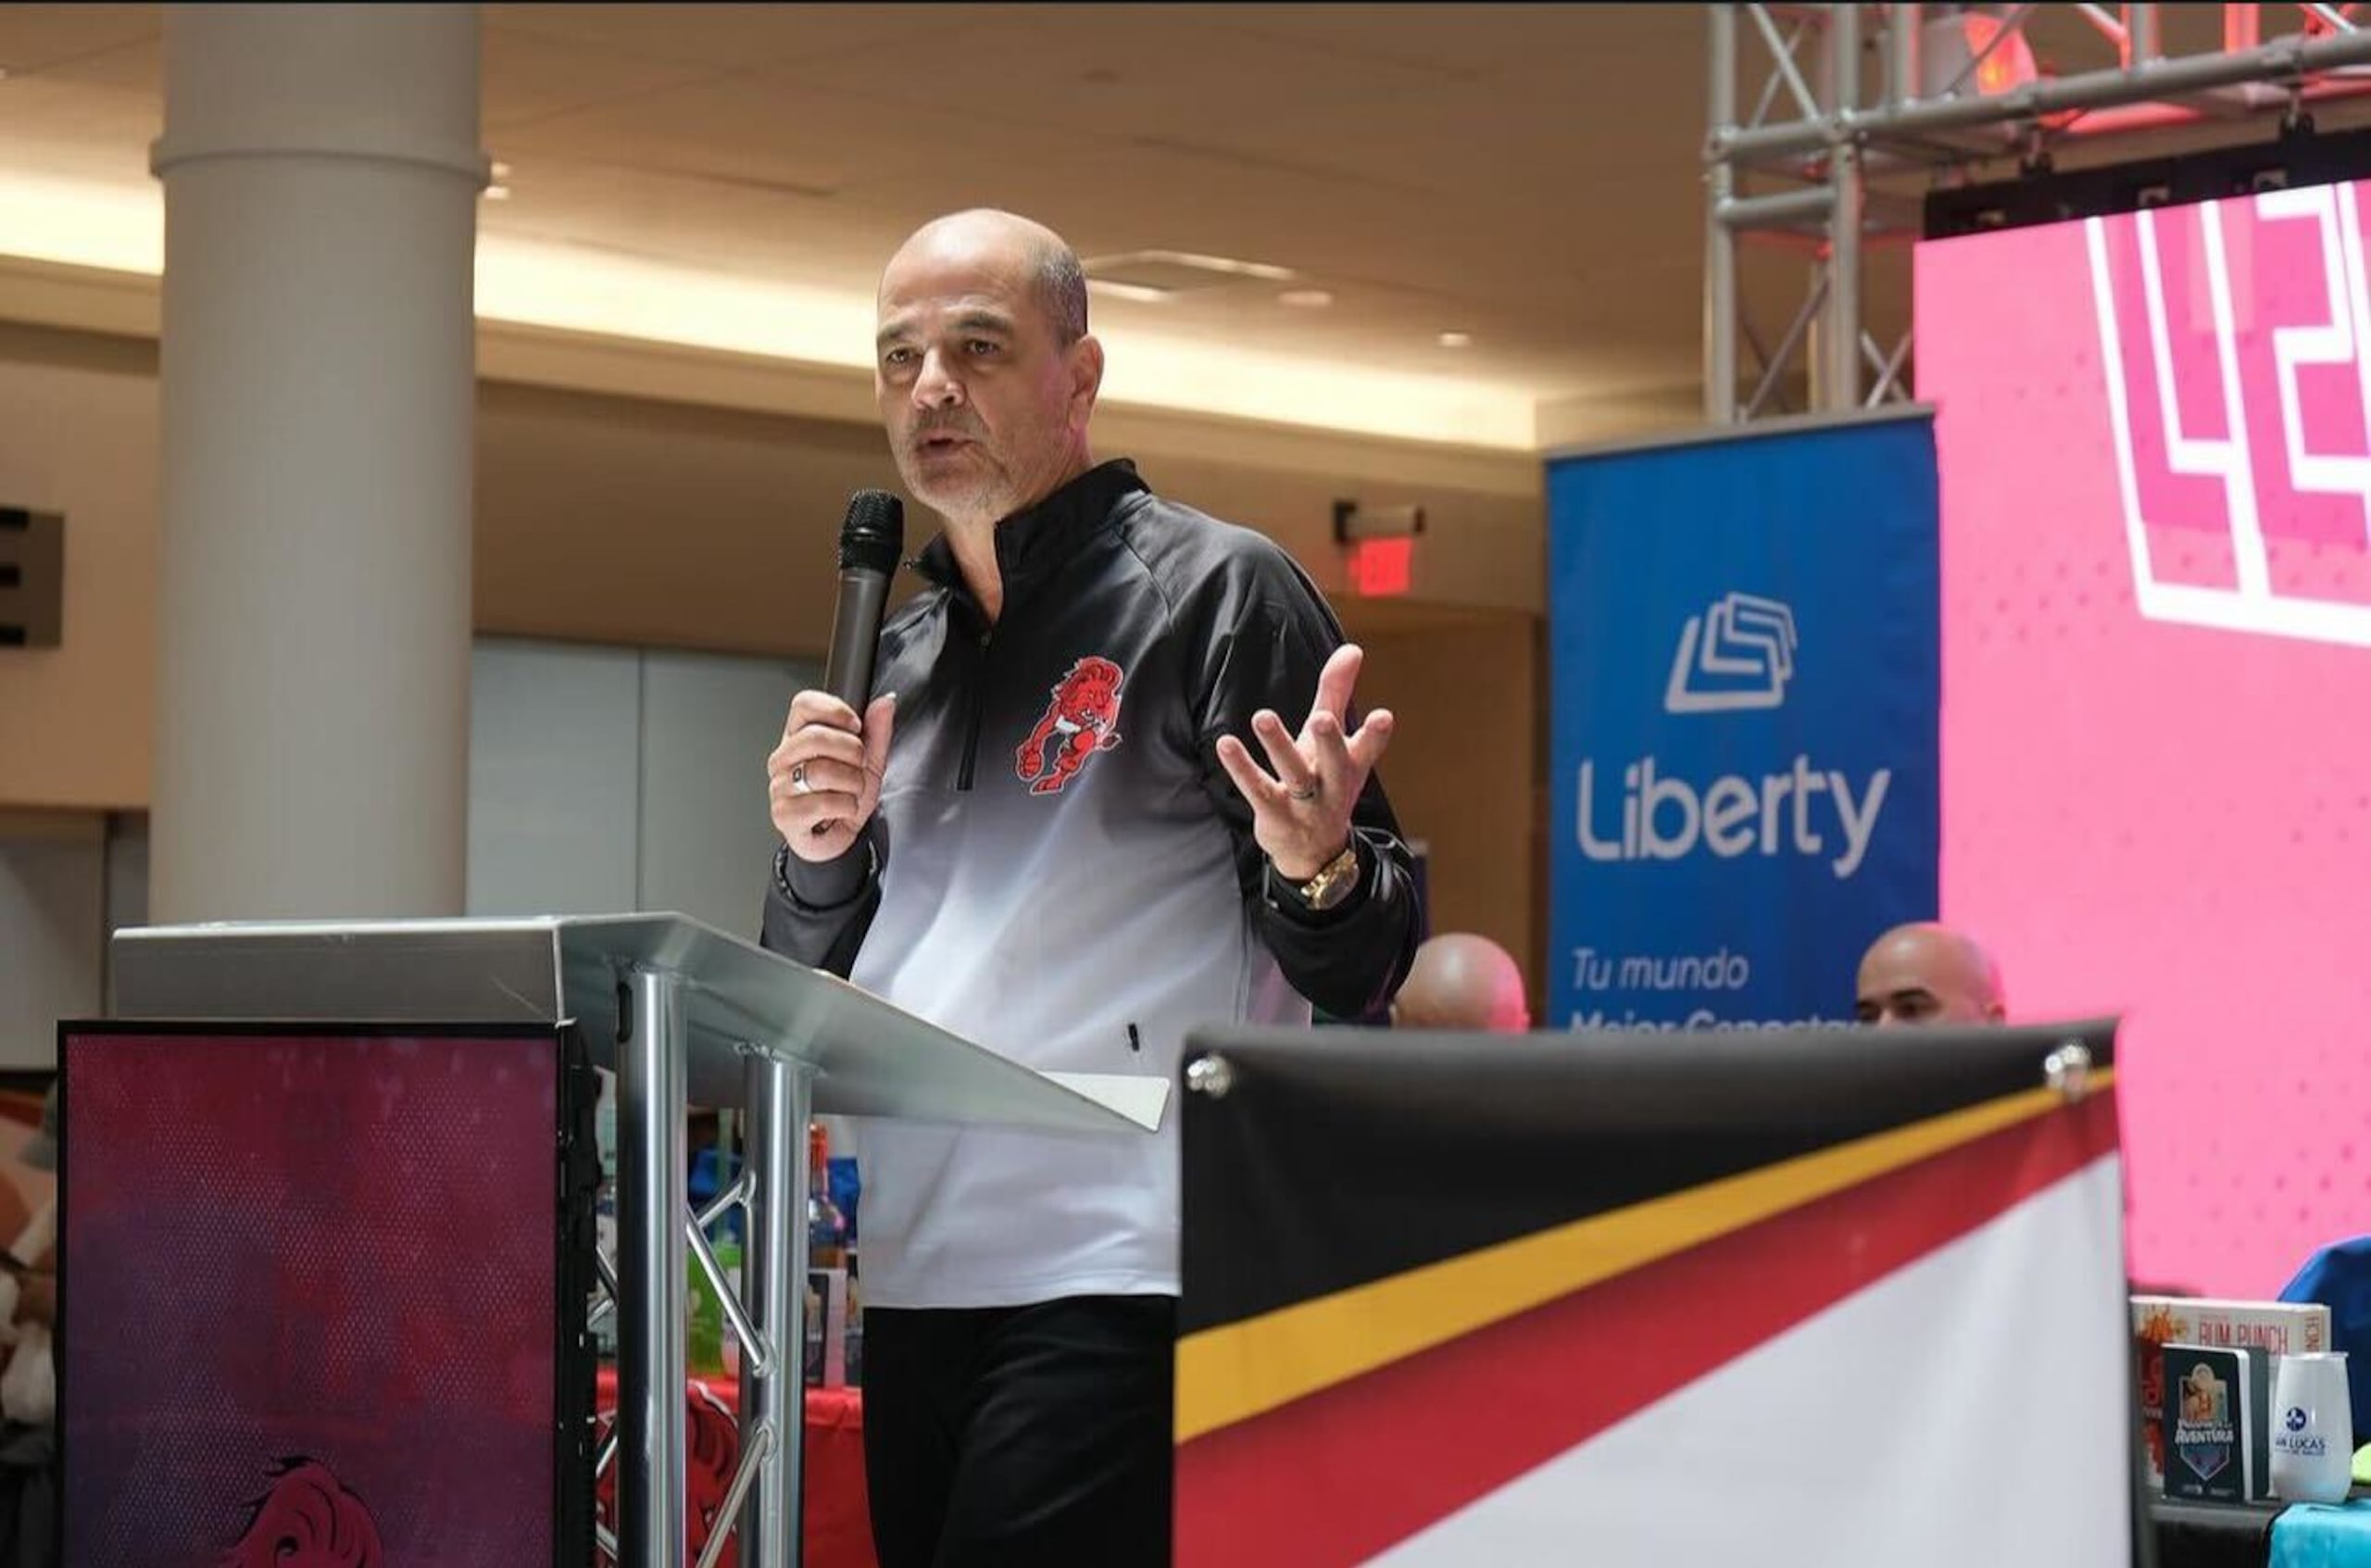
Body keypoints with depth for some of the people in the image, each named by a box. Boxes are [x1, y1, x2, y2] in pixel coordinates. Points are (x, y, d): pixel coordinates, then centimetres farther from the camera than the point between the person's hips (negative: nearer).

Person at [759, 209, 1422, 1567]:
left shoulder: (1215, 590, -2)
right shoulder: (896, 656, 17)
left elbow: (1363, 972, -5)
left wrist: (1317, 869, -27)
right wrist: (819, 854, 2)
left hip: (1121, 1286, -7)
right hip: (919, 1282, 7)